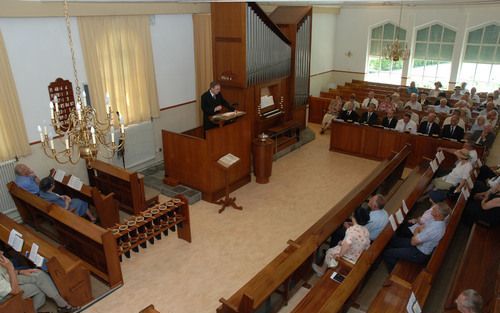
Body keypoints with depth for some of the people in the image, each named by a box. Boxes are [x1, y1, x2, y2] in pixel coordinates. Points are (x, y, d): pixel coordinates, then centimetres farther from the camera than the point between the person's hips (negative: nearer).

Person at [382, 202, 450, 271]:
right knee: (391, 240, 10)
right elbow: (418, 228, 9)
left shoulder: (433, 229, -35)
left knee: (386, 252, -8)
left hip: (420, 254, -9)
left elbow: (413, 242, -25)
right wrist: (416, 235, -11)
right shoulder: (437, 220, -6)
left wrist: (416, 234, -6)